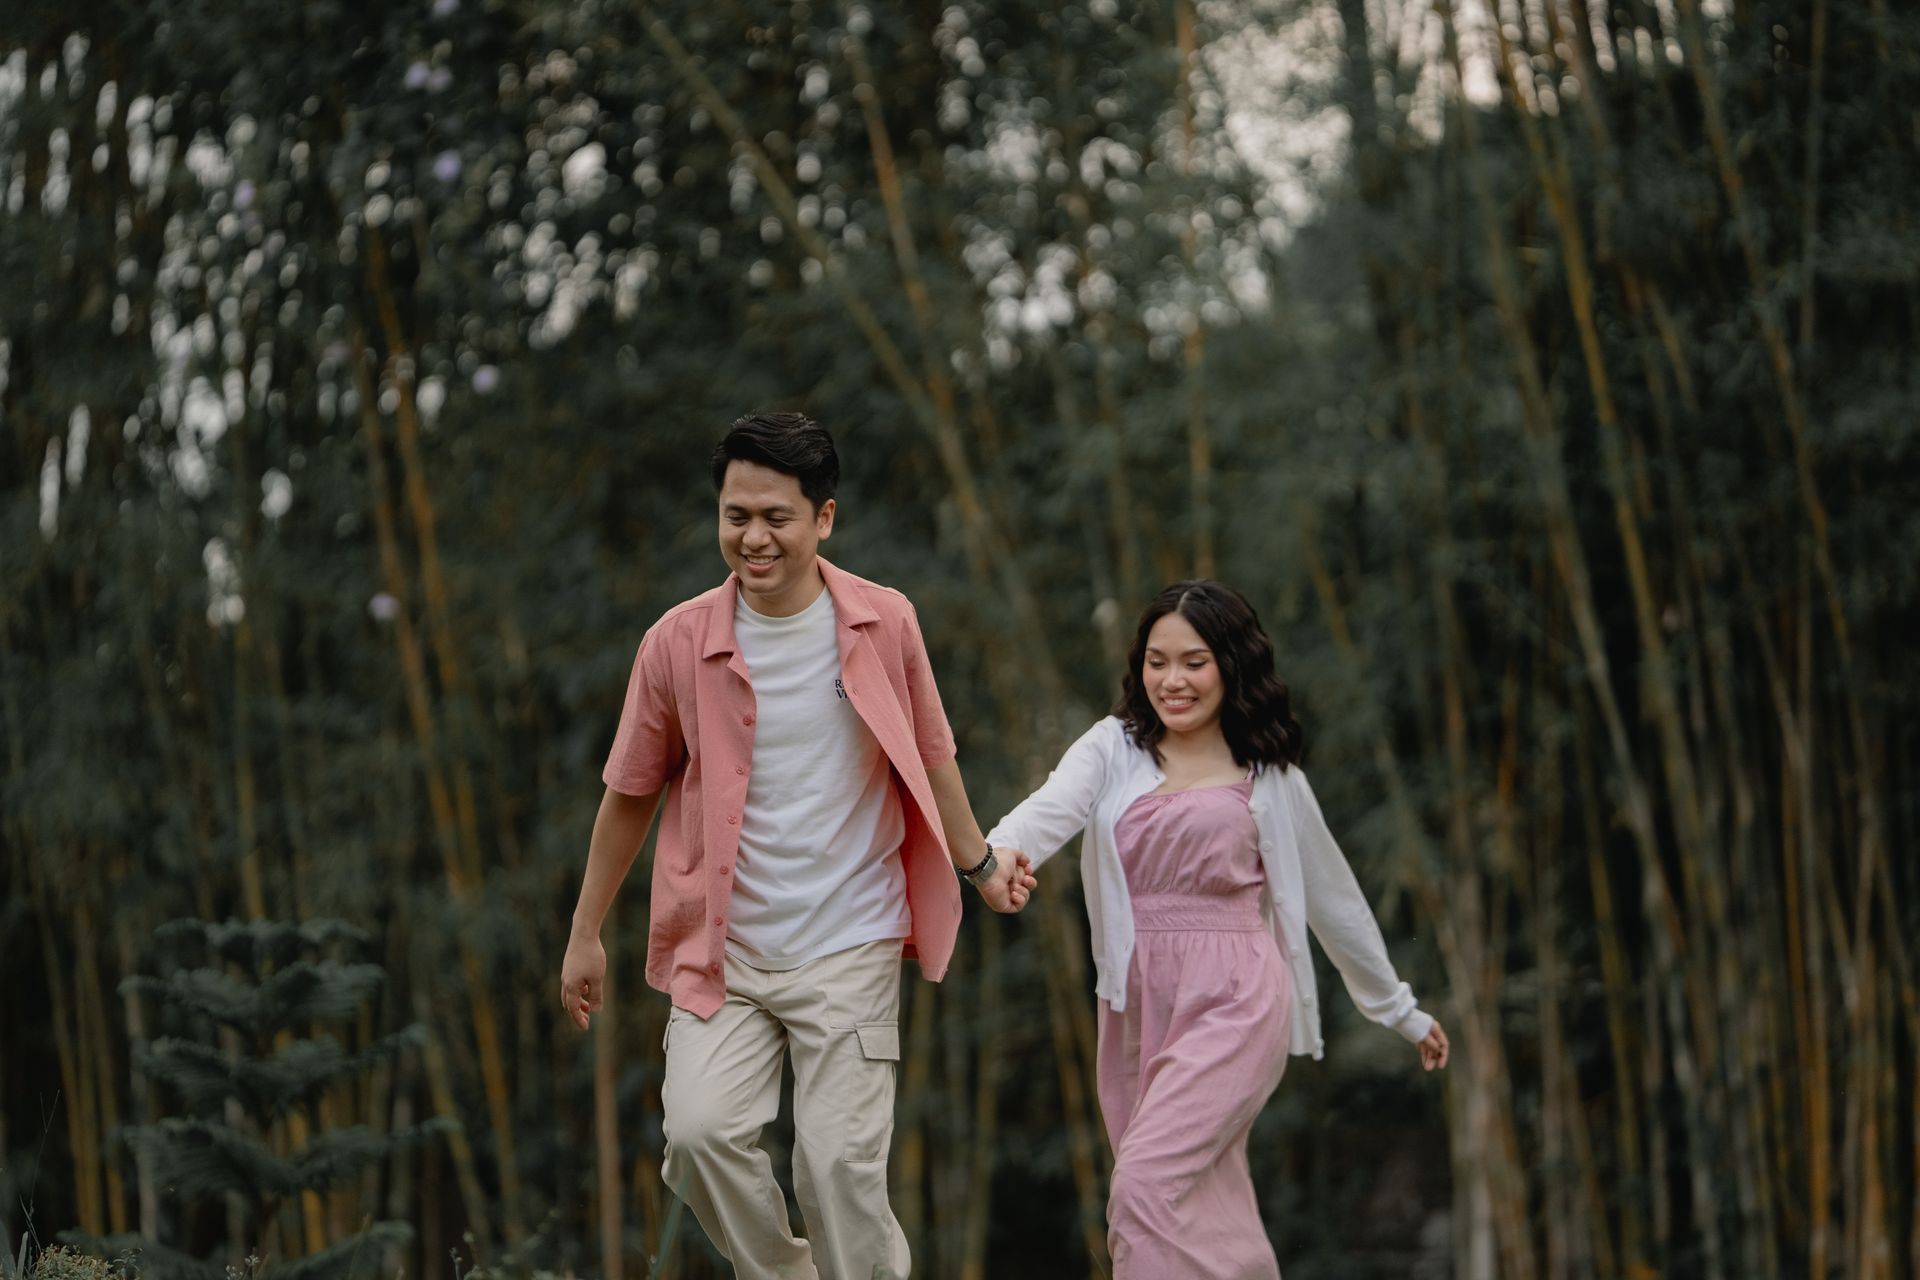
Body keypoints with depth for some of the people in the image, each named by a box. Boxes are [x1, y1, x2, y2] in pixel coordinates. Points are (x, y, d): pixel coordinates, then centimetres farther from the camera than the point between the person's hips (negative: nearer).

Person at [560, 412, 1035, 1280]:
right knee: (702, 1132, -16)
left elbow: (929, 756, 14)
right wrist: (585, 936, 13)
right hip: (722, 947, 1)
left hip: (850, 947, 0)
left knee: (842, 1161, -8)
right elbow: (630, 794, 8)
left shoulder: (885, 624, -2)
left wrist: (980, 866, 19)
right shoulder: (678, 642, -4)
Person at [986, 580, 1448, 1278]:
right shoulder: (1113, 749, 7)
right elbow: (1051, 808, -15)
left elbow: (1332, 898, 15)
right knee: (1204, 1223, 8)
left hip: (1233, 1007, -3)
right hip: (1136, 1008, 4)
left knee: (1146, 1187, -22)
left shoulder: (1270, 776, 5)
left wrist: (1402, 1010, 23)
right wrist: (998, 852, -38)